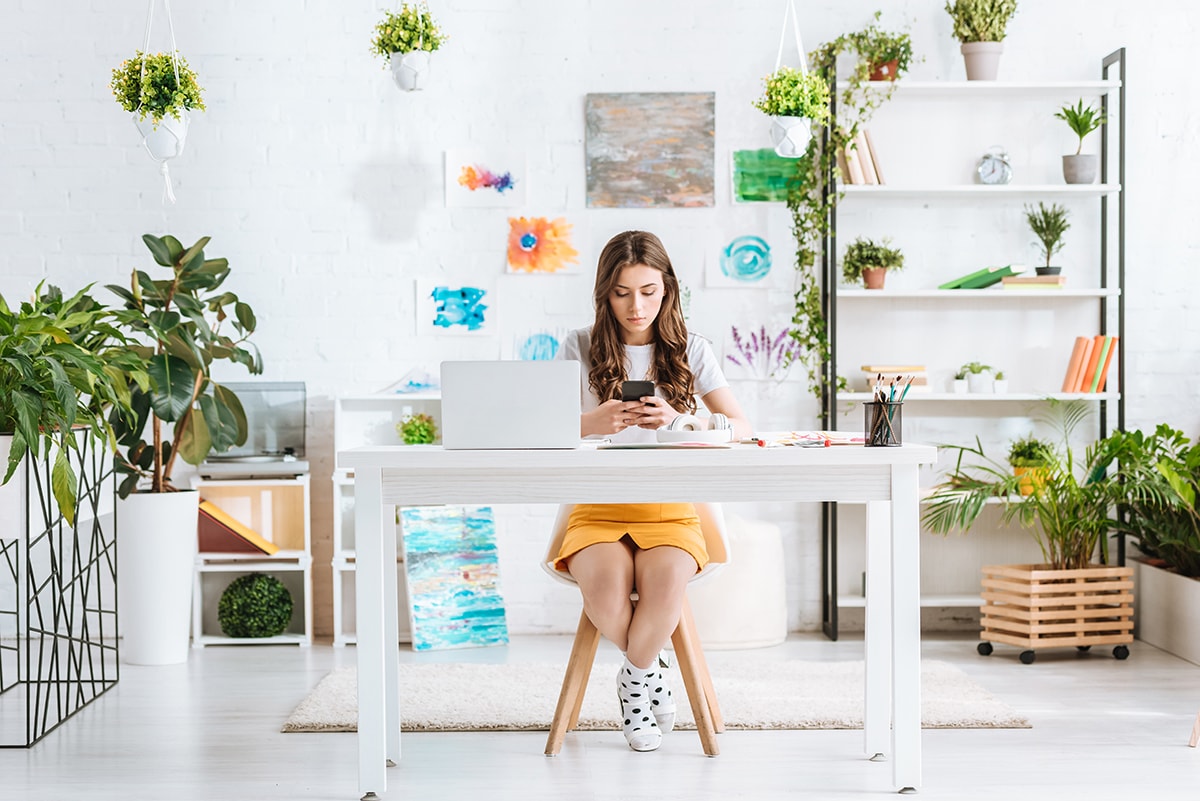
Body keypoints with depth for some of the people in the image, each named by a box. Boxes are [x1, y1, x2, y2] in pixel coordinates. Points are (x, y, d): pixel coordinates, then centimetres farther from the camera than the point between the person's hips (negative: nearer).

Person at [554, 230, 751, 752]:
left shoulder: (691, 351, 7)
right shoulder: (579, 348, 5)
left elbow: (740, 429, 0)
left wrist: (677, 421, -20)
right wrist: (591, 424, -26)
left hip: (669, 508, 0)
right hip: (597, 507, 0)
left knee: (666, 581, -33)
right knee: (606, 584, -32)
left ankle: (633, 678, -1)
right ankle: (647, 671, 1)